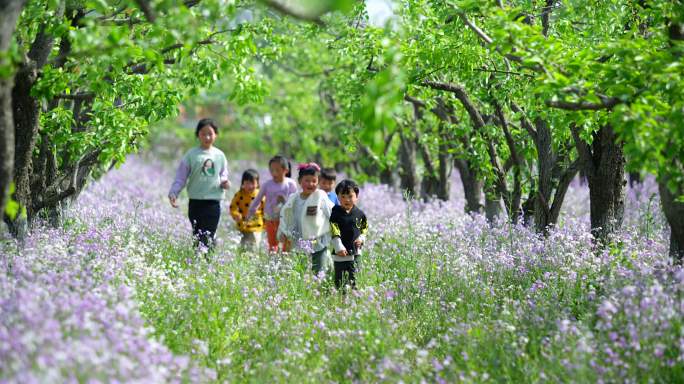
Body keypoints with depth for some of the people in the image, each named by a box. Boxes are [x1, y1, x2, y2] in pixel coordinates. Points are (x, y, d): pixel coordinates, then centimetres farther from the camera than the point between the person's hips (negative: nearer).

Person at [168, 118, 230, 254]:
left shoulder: (219, 155, 8)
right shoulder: (191, 155, -1)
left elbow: (223, 174, 19)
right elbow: (180, 177, 0)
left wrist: (225, 182, -4)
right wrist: (173, 193, -12)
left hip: (214, 202, 1)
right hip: (196, 202, -1)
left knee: (208, 238, -4)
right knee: (198, 237, 2)